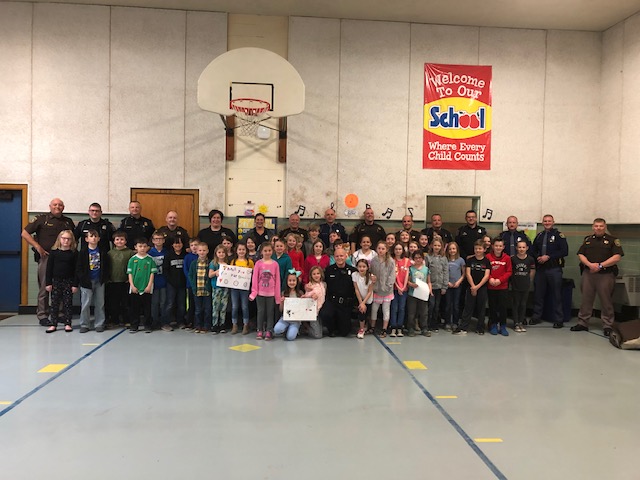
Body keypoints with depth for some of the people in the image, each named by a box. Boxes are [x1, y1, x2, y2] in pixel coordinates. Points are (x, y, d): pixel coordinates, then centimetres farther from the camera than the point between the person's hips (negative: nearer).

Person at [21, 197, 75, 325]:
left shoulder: (68, 221, 13)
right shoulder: (41, 219, 1)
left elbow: (74, 238, 24)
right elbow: (24, 233, -2)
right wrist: (38, 247, -9)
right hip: (46, 257, -4)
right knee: (44, 288, 1)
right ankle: (42, 316, 8)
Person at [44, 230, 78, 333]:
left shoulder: (74, 253, -2)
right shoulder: (54, 252, 1)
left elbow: (76, 270, -3)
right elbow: (49, 268, 2)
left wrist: (75, 284, -6)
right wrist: (48, 283, -2)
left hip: (69, 282, -1)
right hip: (56, 281, 1)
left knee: (68, 303, 4)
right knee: (54, 303, 5)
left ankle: (67, 323, 11)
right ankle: (53, 324, 12)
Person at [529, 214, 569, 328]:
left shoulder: (558, 235, -1)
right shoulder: (539, 235, 14)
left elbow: (564, 251, -9)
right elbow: (532, 250, 17)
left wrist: (548, 257, -14)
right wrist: (537, 257, -3)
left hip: (554, 269, -5)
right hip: (540, 268, 5)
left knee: (557, 295, 1)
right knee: (538, 293, 8)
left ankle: (558, 320, 9)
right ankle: (536, 317, 19)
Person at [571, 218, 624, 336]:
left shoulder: (612, 240, 2)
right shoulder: (588, 240, 14)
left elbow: (617, 257, -7)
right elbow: (580, 254, 8)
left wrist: (600, 265, -14)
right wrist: (590, 264, -10)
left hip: (606, 274, -3)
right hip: (588, 273, 3)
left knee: (606, 301, 1)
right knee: (586, 299, 7)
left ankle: (607, 326, 10)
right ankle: (582, 323, 14)